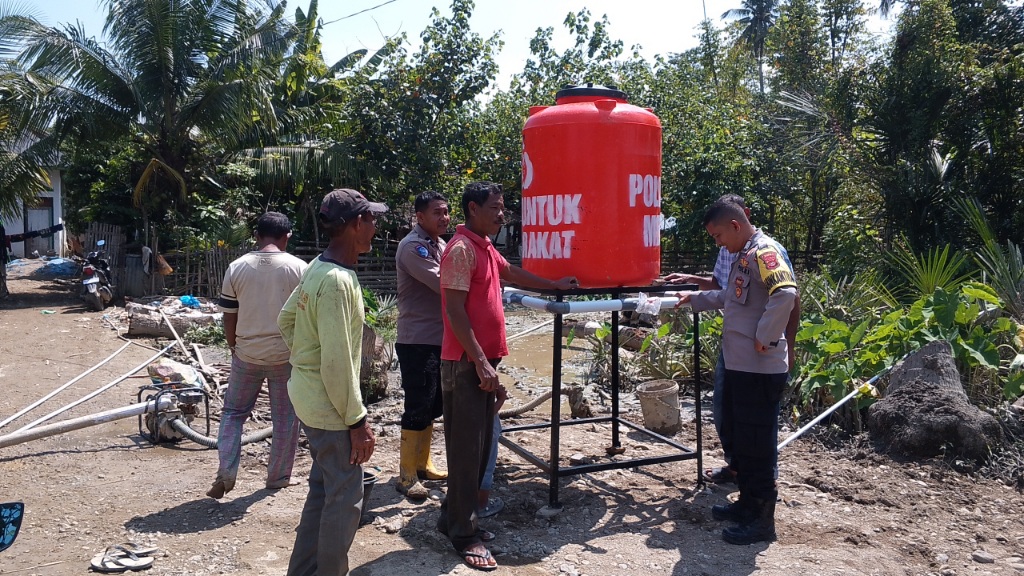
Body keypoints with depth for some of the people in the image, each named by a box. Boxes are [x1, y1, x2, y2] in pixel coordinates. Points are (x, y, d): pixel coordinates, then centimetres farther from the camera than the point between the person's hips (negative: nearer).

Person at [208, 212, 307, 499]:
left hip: (246, 354, 2)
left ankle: (225, 474, 11)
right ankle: (278, 477, 20)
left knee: (233, 413, 18)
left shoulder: (236, 268, -2)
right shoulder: (298, 268, -8)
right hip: (286, 355, -2)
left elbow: (229, 318, 2)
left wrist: (235, 348, 16)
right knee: (285, 417, 12)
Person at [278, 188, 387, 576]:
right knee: (345, 497, 4)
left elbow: (286, 320, 17)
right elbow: (337, 362, -25)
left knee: (324, 487, 21)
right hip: (330, 404, -10)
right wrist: (357, 420, -19)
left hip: (308, 394, 10)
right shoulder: (338, 281, -25)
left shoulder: (317, 269, 5)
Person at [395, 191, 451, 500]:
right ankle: (407, 476, 8)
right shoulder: (412, 247, -16)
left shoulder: (440, 244, 13)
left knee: (432, 406, 17)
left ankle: (422, 464, 31)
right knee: (418, 409, -3)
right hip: (417, 342, -9)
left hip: (439, 339, 9)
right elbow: (442, 284, -24)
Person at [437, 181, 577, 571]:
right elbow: (455, 311, -20)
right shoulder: (461, 249, -14)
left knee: (478, 445, 14)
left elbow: (511, 272, 34)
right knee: (467, 447, -5)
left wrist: (554, 285, 43)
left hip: (482, 359, 10)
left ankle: (454, 517, 25)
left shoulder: (485, 247, 15)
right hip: (466, 362, -9)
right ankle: (464, 533, 4)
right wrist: (479, 361, -23)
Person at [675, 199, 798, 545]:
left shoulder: (763, 252, -16)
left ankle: (762, 519, 11)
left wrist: (765, 338, -25)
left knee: (757, 442, -1)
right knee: (739, 436, 18)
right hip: (739, 365, 10)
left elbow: (785, 293, -31)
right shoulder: (745, 256, 16)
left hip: (760, 369, -10)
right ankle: (748, 503, 32)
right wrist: (694, 298, 26)